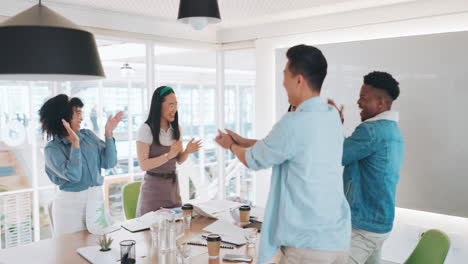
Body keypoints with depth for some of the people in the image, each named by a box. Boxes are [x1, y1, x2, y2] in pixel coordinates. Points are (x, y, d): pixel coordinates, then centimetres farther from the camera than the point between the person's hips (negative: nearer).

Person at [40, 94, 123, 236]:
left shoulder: (88, 135, 4)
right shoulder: (52, 148, -8)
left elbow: (109, 163, -1)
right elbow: (74, 175, -19)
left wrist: (108, 134, -8)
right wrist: (75, 143, -21)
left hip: (97, 198, 4)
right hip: (70, 204, -4)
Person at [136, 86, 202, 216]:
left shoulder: (175, 129, 5)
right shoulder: (146, 129, -14)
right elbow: (143, 165, -17)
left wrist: (187, 151, -9)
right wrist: (168, 155, -27)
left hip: (173, 185, 5)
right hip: (154, 185, -5)